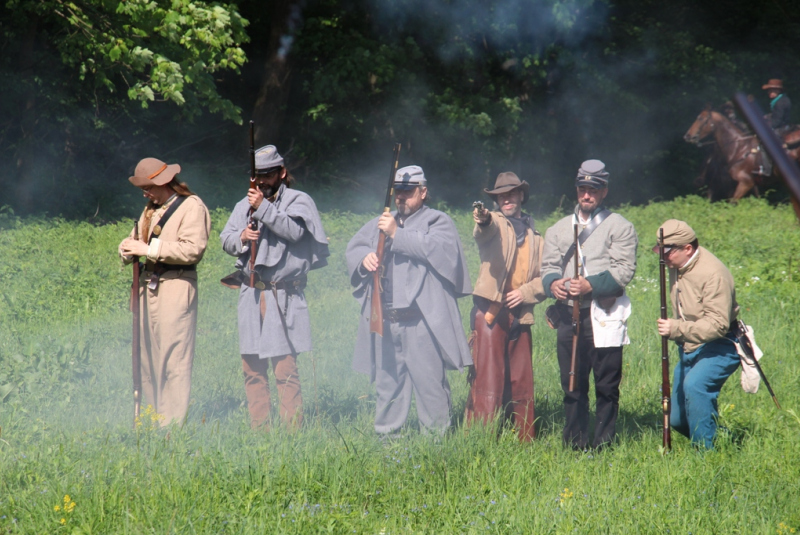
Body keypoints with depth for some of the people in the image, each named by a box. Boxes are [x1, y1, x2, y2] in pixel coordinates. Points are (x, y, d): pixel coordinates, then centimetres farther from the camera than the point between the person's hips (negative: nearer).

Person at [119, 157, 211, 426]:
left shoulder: (192, 207, -7)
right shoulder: (152, 209, 19)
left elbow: (192, 249, -17)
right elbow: (137, 238, 20)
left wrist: (149, 249, -18)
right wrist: (129, 248, -5)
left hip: (176, 289, -8)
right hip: (149, 287, 8)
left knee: (173, 358, -8)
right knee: (148, 358, 10)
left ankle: (173, 423, -7)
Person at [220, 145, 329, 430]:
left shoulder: (298, 201, 3)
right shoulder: (245, 204, 17)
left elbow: (294, 230, -14)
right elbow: (225, 238, 10)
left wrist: (263, 208, -17)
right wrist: (241, 237, -11)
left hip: (283, 297, -5)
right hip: (250, 296, 5)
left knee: (285, 369, -10)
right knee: (252, 368, 7)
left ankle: (292, 431, -9)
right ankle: (258, 431, 13)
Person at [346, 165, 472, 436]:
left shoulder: (438, 221, 4)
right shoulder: (381, 222, 23)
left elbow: (438, 248, -15)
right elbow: (354, 246, 19)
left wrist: (397, 234, -17)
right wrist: (364, 257, -5)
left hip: (421, 320, -5)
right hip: (384, 319, 6)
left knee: (429, 381, -5)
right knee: (387, 381, 11)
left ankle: (436, 436, 1)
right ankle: (385, 434, 19)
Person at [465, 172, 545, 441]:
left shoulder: (535, 237, 20)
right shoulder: (495, 224, 6)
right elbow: (484, 233, -20)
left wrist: (526, 291, -5)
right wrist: (483, 220, -44)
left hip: (520, 315, 5)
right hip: (491, 312, -5)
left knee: (521, 381, 8)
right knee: (488, 379, -9)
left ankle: (524, 439, 14)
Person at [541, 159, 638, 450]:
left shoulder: (620, 227, 7)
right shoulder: (558, 229, 20)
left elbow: (624, 270, -4)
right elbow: (548, 266, 11)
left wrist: (591, 284, -18)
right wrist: (553, 283, -13)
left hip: (604, 315, -3)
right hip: (569, 314, 3)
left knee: (607, 385, -2)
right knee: (572, 384, 4)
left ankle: (604, 444, 5)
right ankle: (575, 444, 12)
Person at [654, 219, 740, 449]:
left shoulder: (713, 274, -25)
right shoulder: (677, 265, 2)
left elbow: (718, 324, -32)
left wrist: (676, 329, -40)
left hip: (720, 347, -9)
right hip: (690, 348, 9)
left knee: (694, 385, -34)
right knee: (678, 420, 7)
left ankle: (706, 450, -24)